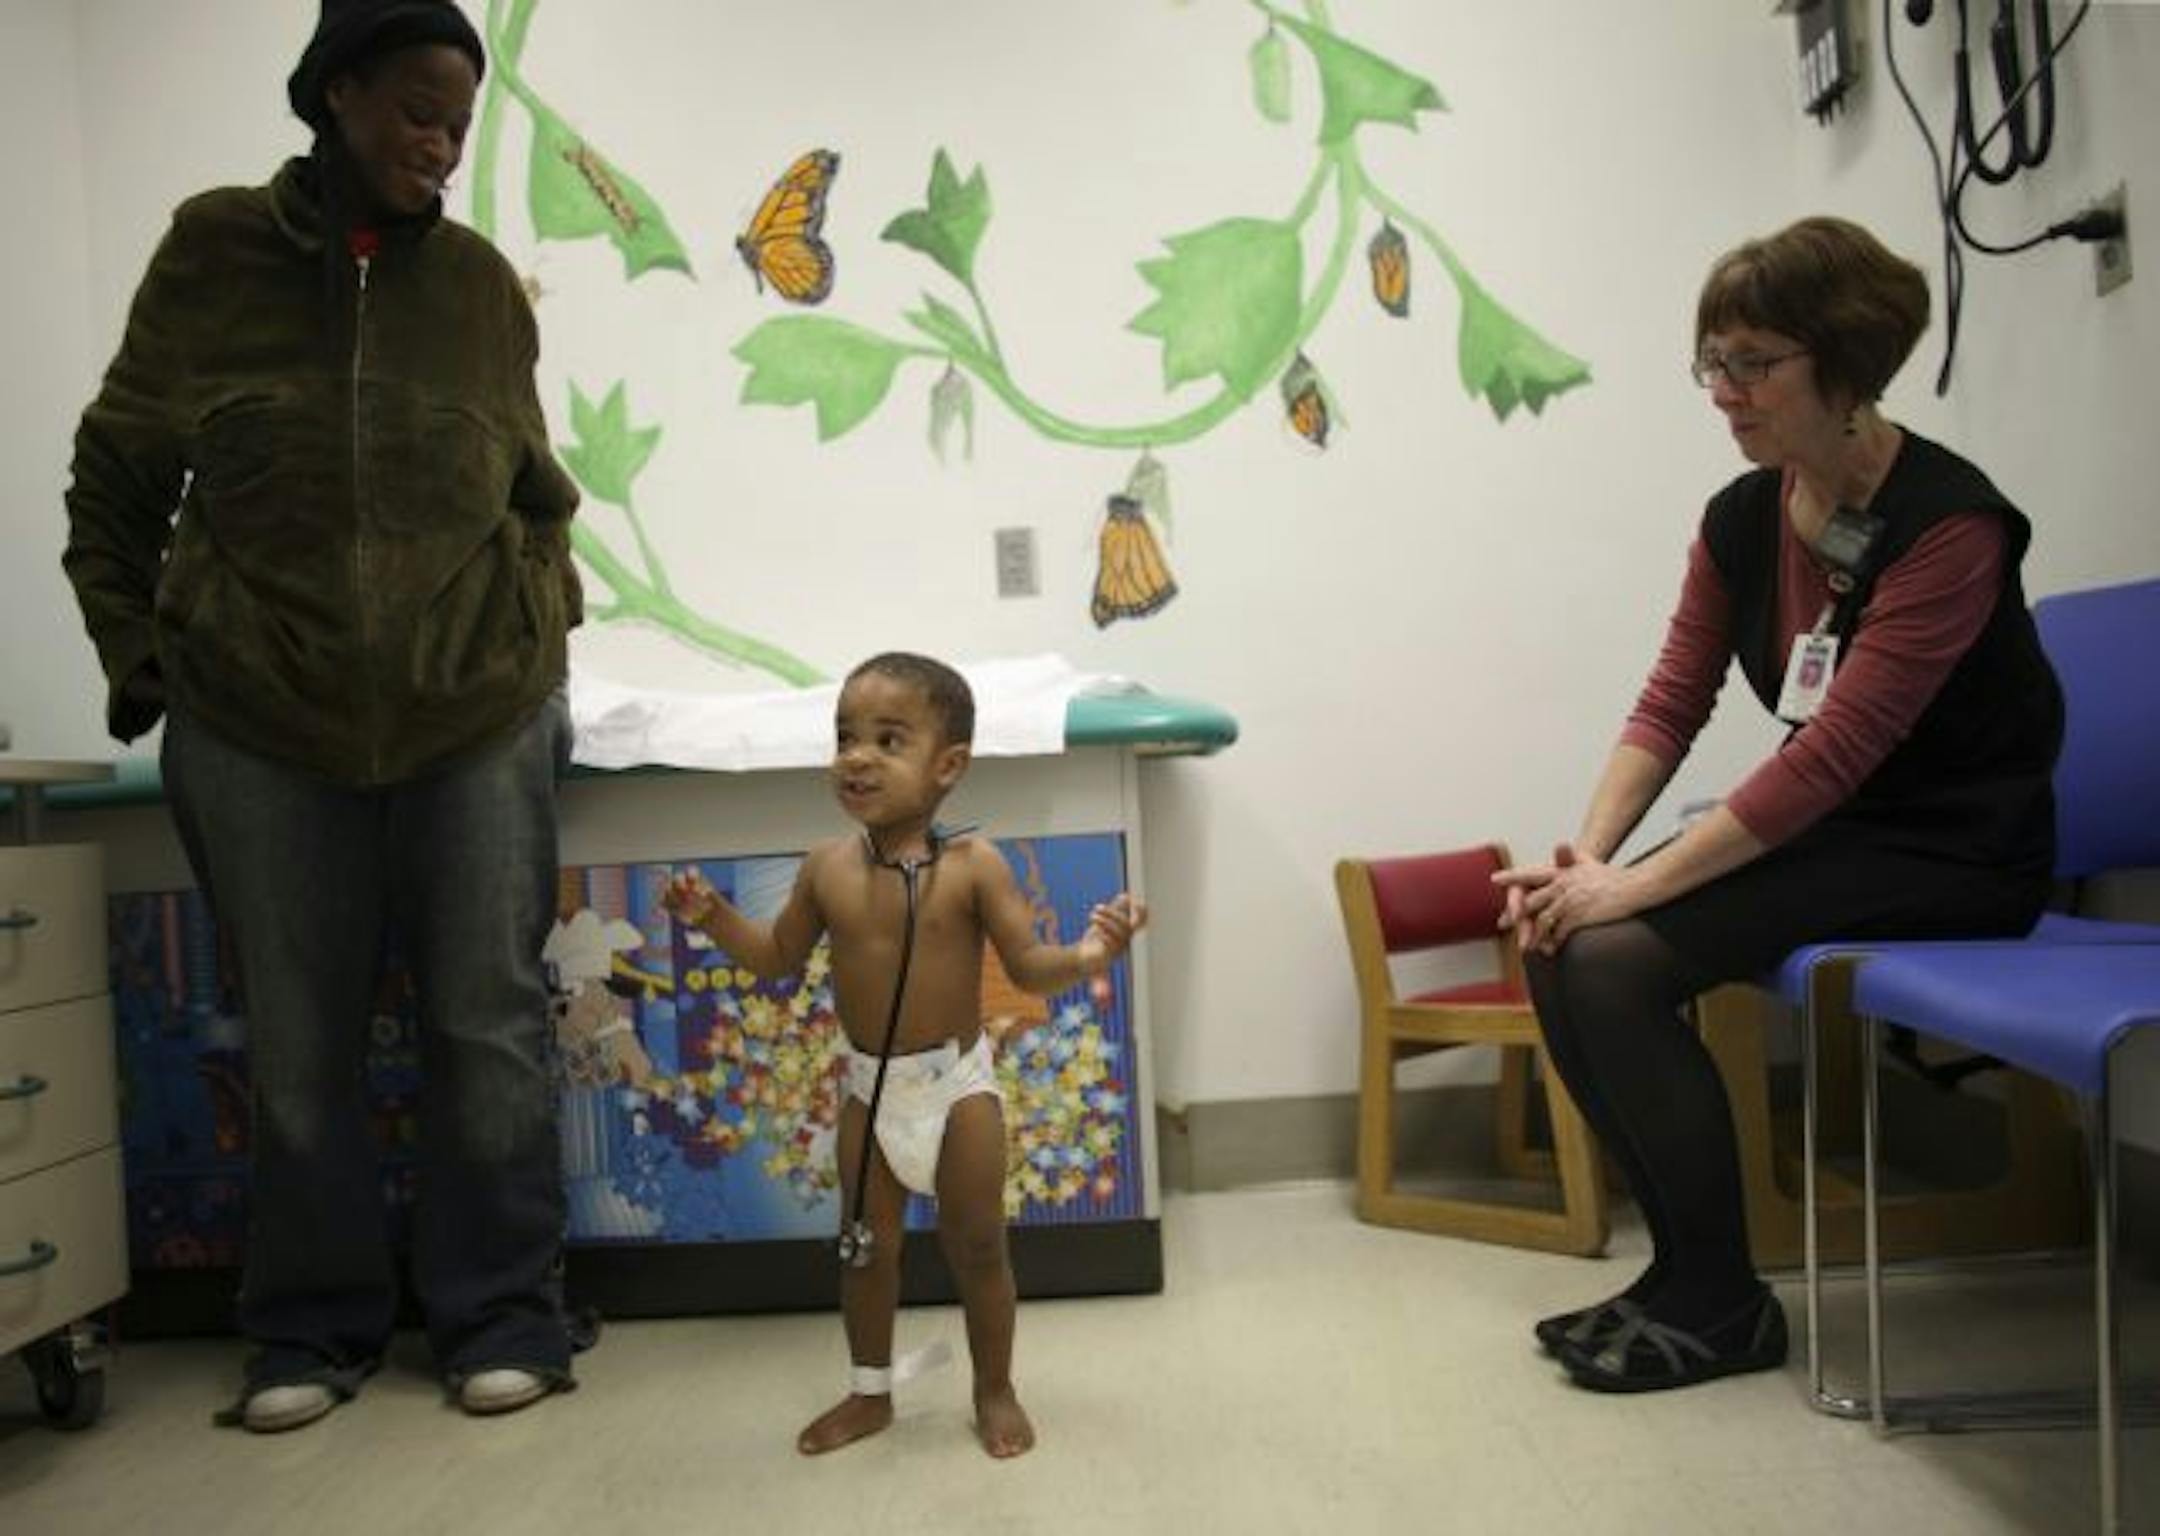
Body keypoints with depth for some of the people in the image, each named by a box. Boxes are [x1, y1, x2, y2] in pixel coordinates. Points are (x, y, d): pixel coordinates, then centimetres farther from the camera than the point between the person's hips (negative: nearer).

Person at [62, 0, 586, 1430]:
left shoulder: (480, 281, 4)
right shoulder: (214, 251, 2)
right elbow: (116, 480, 8)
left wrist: (531, 623, 3)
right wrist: (137, 650, 4)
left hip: (481, 713, 0)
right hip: (257, 725, 0)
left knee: (489, 1025, 5)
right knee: (297, 1044, 9)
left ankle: (504, 1309, 20)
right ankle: (315, 1324, 26)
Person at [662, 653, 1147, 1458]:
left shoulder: (973, 865, -17)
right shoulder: (828, 867, -7)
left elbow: (1029, 967, -15)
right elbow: (779, 956, 8)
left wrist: (1086, 955, -35)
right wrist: (713, 916, -6)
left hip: (958, 1083, -3)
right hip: (870, 1087, 3)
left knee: (976, 1245, 9)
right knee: (867, 1246, 15)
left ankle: (995, 1391, 29)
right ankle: (870, 1392, 34)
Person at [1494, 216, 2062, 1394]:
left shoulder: (1947, 524, -21)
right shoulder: (1744, 517, 1)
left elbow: (1830, 755, -26)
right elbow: (1670, 705, 1)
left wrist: (1633, 885, -27)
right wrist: (1584, 855, -14)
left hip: (1953, 853, -7)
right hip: (1825, 824, 7)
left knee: (1620, 961, -23)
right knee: (1559, 949, -12)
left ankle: (1719, 1303, -5)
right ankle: (1687, 1264, 2)